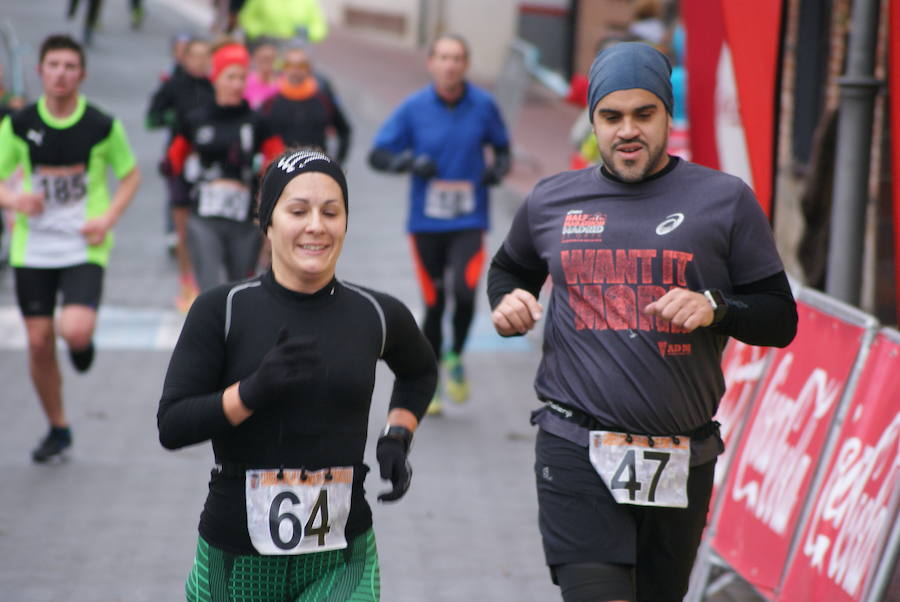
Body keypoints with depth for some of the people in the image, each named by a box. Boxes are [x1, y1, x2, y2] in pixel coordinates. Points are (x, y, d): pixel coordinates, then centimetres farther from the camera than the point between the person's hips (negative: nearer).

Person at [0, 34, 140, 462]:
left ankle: (83, 342, 17)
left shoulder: (102, 126, -5)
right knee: (38, 343, 5)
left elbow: (131, 175, 7)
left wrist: (108, 218, -9)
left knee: (75, 330, -23)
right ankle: (57, 429, 24)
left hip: (84, 248, -2)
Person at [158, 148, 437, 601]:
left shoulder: (376, 316, 1)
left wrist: (396, 438, 8)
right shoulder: (222, 311, -6)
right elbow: (171, 426, -11)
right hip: (237, 559, 0)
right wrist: (254, 390, -25)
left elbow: (420, 372, 24)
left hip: (341, 563, 0)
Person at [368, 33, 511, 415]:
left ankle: (455, 358, 8)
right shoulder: (413, 108, -3)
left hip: (469, 221, 0)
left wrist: (499, 168, -6)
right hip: (426, 222, 0)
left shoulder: (483, 105, -1)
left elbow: (501, 146, 16)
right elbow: (377, 155, -1)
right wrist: (408, 162, -20)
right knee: (434, 304, 6)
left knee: (464, 291, -21)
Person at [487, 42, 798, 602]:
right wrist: (509, 303, 5)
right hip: (577, 452, -1)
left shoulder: (725, 200, 2)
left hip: (682, 462, 1)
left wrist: (715, 308, -16)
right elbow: (510, 268, 28)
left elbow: (780, 318, 4)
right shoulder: (551, 200, 8)